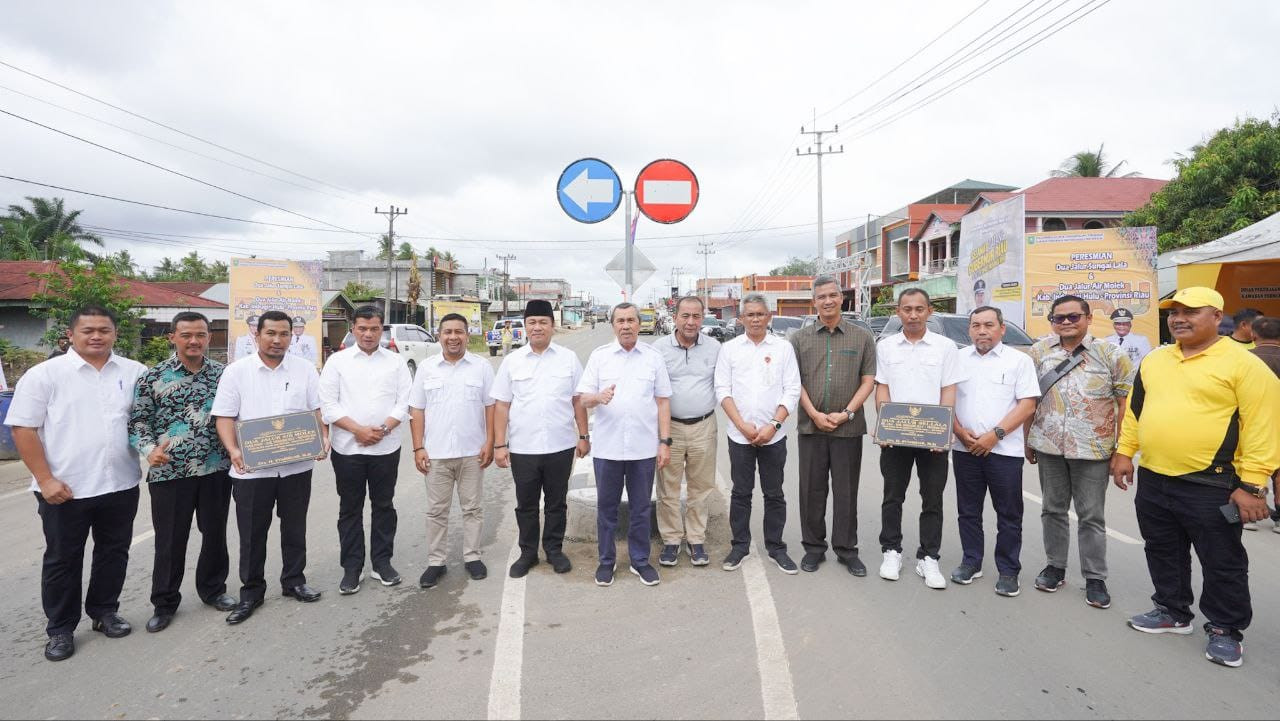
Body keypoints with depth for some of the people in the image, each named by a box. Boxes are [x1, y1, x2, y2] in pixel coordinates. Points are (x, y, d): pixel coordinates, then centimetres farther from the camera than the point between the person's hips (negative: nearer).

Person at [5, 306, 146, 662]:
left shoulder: (135, 372, 3)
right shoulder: (45, 374, -5)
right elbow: (23, 429, -6)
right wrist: (45, 479, -12)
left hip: (121, 485, 3)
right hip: (65, 489, -3)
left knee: (114, 553, 15)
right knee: (62, 560, 10)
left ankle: (104, 611, 33)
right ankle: (60, 629, 25)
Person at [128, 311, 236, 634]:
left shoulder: (223, 373, 3)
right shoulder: (153, 377, -2)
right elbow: (138, 420, -1)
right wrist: (149, 448, -17)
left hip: (216, 470, 2)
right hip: (169, 472, -2)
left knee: (215, 533, 14)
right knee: (170, 540, 8)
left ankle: (213, 589, 33)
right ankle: (164, 603, 26)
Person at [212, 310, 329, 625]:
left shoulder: (305, 370, 3)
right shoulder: (237, 371, -2)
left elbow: (317, 410, 5)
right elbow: (225, 417, -4)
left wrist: (323, 438, -12)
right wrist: (233, 450, -19)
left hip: (297, 466, 2)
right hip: (252, 469, -1)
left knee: (294, 529, 14)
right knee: (252, 534, 9)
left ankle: (294, 581, 30)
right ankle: (251, 592, 24)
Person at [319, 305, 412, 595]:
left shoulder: (396, 362, 5)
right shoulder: (338, 361, 2)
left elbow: (404, 402, -1)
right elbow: (327, 404, -4)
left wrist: (382, 429, -14)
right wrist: (359, 430, -14)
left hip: (386, 448, 1)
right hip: (347, 448, 0)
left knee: (383, 505, 9)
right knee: (350, 509, 8)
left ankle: (381, 562, 22)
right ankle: (352, 568, 19)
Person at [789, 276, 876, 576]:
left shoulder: (862, 338, 5)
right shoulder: (800, 338, 6)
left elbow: (868, 380, 1)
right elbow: (795, 381, 2)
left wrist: (847, 413, -10)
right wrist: (814, 414, -10)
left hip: (849, 428, -1)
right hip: (810, 426, 1)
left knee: (846, 491, 6)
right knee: (812, 490, 7)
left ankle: (846, 549, 19)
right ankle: (814, 547, 20)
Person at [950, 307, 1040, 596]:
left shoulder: (1019, 360, 1)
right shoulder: (958, 359, 9)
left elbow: (1027, 405, -6)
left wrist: (995, 435, -14)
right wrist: (960, 432, -5)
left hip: (1005, 450, -2)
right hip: (965, 449, 3)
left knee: (1009, 515, 5)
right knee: (968, 511, 11)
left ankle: (1008, 571, 18)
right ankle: (971, 562, 25)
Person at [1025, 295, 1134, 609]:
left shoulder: (1110, 354, -2)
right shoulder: (1039, 352, 5)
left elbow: (1126, 401, -1)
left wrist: (1122, 448, -5)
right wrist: (1028, 441, 8)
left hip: (1092, 449, -3)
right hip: (1048, 446, 3)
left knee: (1091, 516, 6)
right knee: (1053, 510, 13)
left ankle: (1095, 578, 18)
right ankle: (1055, 567, 27)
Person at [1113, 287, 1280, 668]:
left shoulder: (1242, 363, -10)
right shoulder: (1154, 360, 9)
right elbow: (1135, 409, 16)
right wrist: (1124, 452, 10)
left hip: (1210, 486, -6)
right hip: (1153, 480, 6)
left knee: (1221, 563, 9)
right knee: (1163, 554, 17)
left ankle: (1226, 629, 25)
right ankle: (1172, 611, 34)